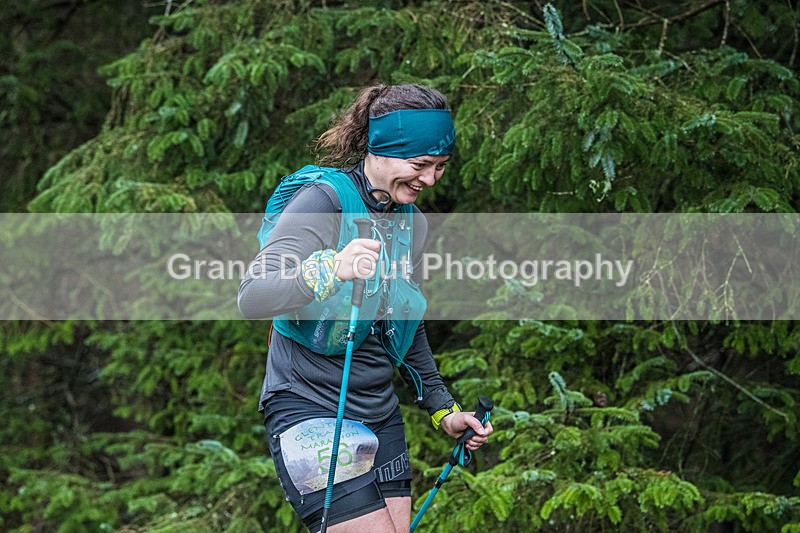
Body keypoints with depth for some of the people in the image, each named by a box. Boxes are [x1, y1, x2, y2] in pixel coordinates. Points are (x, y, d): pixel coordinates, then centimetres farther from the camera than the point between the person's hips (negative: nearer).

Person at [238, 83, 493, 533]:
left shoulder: (413, 222, 12)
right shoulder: (324, 201, -13)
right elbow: (252, 298, -24)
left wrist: (443, 409, 23)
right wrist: (330, 271, -41)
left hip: (381, 415, 8)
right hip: (310, 409, -8)